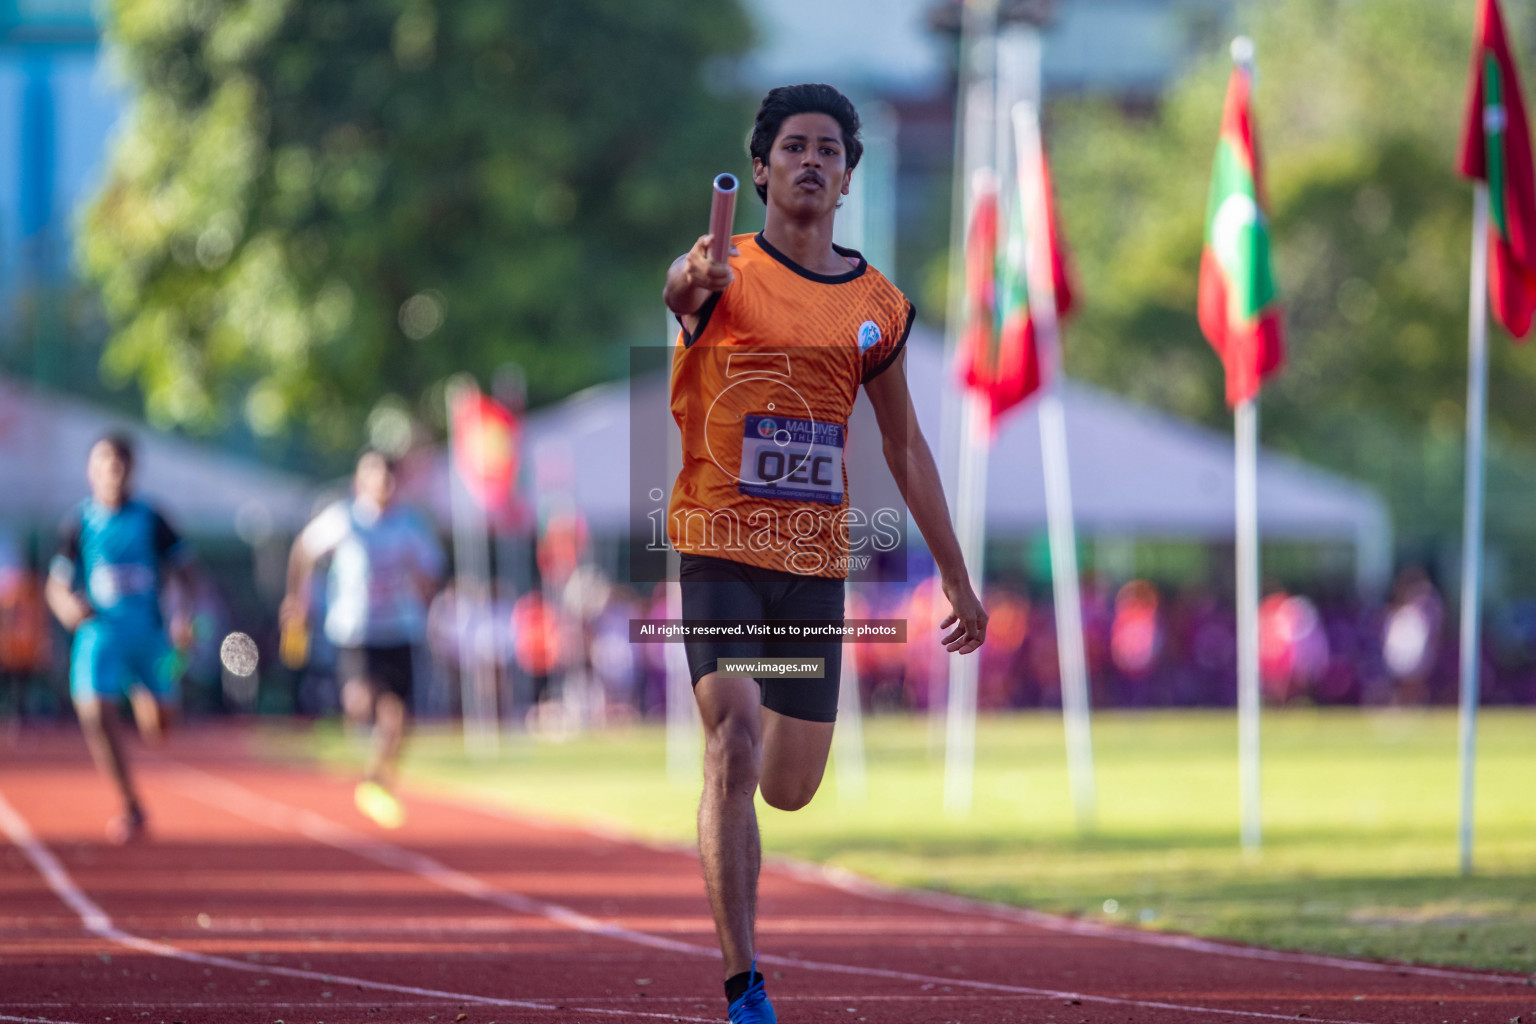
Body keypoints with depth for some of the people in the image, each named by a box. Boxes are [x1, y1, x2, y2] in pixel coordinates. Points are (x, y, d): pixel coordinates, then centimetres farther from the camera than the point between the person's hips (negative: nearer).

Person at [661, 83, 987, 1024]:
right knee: (735, 749, -19)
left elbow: (906, 444, 16)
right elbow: (681, 285, -29)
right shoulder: (728, 274, -4)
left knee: (791, 789, 8)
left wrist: (957, 576, 16)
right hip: (720, 546, -4)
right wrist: (696, 278, -55)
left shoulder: (879, 306, 8)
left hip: (818, 559, 4)